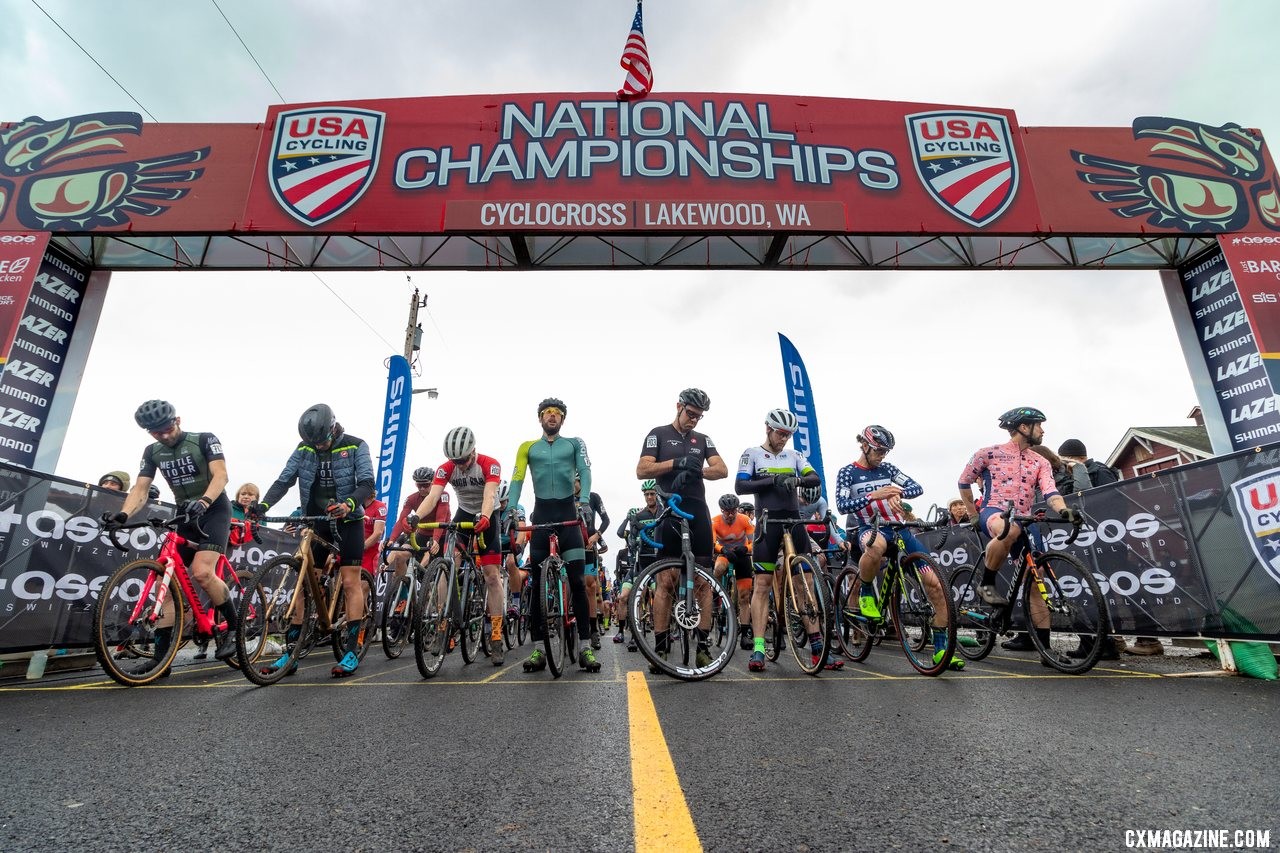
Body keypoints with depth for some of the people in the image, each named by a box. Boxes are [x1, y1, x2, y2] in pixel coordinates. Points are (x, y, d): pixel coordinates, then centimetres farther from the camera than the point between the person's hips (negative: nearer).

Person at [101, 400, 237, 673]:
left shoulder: (205, 440, -10)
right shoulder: (152, 452, 5)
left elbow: (221, 475, -23)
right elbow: (140, 489, -3)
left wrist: (202, 502, -41)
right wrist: (122, 514, -23)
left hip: (214, 511, -6)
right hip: (185, 516, 6)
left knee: (202, 572, -25)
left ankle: (233, 627, -5)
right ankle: (161, 654, 6)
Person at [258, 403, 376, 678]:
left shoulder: (356, 447, -8)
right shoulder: (303, 449, 3)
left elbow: (367, 483, -17)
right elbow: (284, 480, -3)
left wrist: (348, 504, -36)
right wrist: (263, 505, -21)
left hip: (347, 522, -4)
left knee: (350, 583, -7)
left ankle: (352, 651, -3)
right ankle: (292, 651, 13)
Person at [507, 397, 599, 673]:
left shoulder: (575, 443, 9)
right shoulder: (527, 447, 11)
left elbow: (585, 471, -5)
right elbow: (517, 479, 0)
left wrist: (584, 499, -25)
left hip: (568, 513, -1)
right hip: (540, 515, 1)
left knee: (577, 580, -4)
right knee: (537, 583, 3)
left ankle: (586, 647, 1)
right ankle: (538, 649, 9)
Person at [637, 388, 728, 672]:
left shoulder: (703, 440, 16)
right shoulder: (658, 434, 5)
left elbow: (722, 470, 2)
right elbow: (642, 470, -6)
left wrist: (697, 470, -18)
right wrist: (677, 462, -18)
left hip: (698, 514, 4)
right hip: (670, 514, -4)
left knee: (703, 581, 2)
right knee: (666, 581, -4)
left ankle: (703, 646, 9)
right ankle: (660, 648, 3)